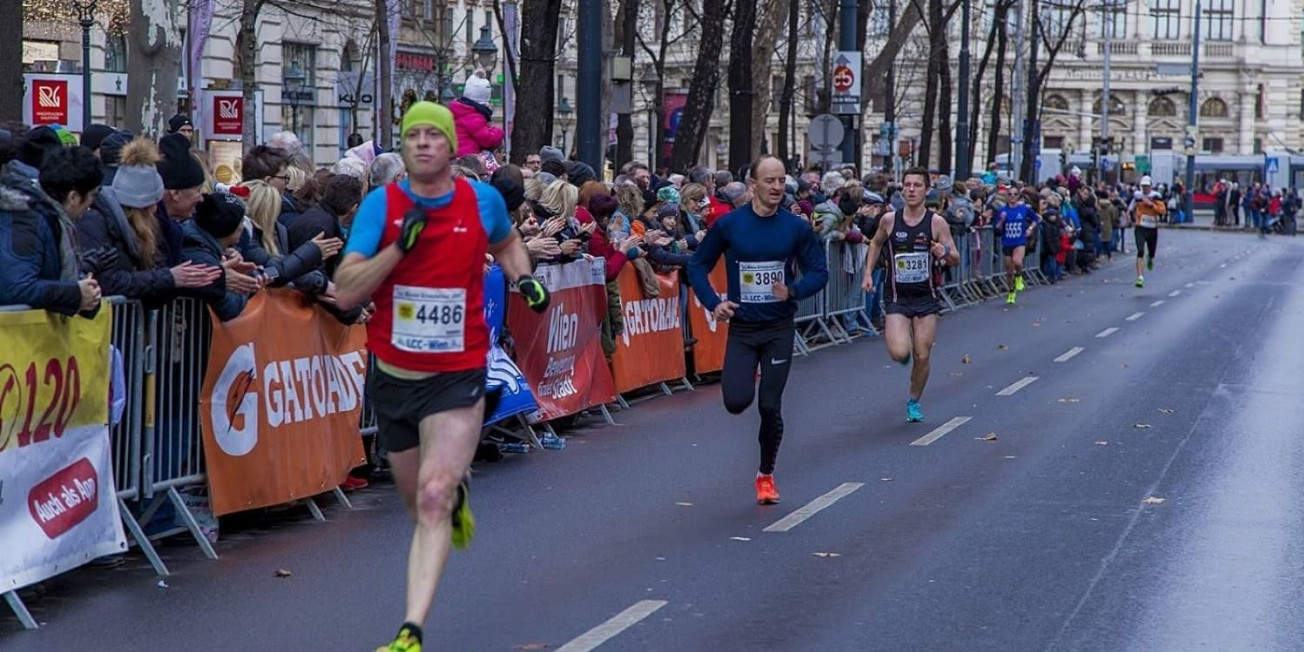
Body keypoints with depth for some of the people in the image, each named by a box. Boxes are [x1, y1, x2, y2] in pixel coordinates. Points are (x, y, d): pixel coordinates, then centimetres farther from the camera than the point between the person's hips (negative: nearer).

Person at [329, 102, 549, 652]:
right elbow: (345, 293, -15)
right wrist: (400, 243, -24)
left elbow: (507, 243, 22)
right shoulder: (381, 204, -8)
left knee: (433, 498, -18)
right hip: (393, 377, 2)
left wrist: (525, 279, 2)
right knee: (419, 501, 18)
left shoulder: (483, 201, -3)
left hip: (458, 379, -2)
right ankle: (456, 494, 57)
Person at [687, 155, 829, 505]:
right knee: (736, 401, -13)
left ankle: (766, 474, 20)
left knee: (770, 406, -1)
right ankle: (744, 380, 27)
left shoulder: (796, 227, -3)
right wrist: (713, 303, -9)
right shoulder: (728, 225, -5)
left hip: (779, 328, 0)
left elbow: (819, 272, 2)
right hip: (741, 326, 0)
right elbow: (698, 266, 5)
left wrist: (793, 291, -17)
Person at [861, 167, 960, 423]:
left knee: (922, 356, 2)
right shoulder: (889, 220, -5)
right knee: (899, 353, -17)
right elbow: (876, 243, 16)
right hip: (897, 298, 0)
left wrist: (945, 253, -25)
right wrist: (868, 273, 7)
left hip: (926, 298, 0)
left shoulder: (936, 222, -7)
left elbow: (956, 260, -2)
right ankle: (902, 345, 22)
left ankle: (914, 402, 26)